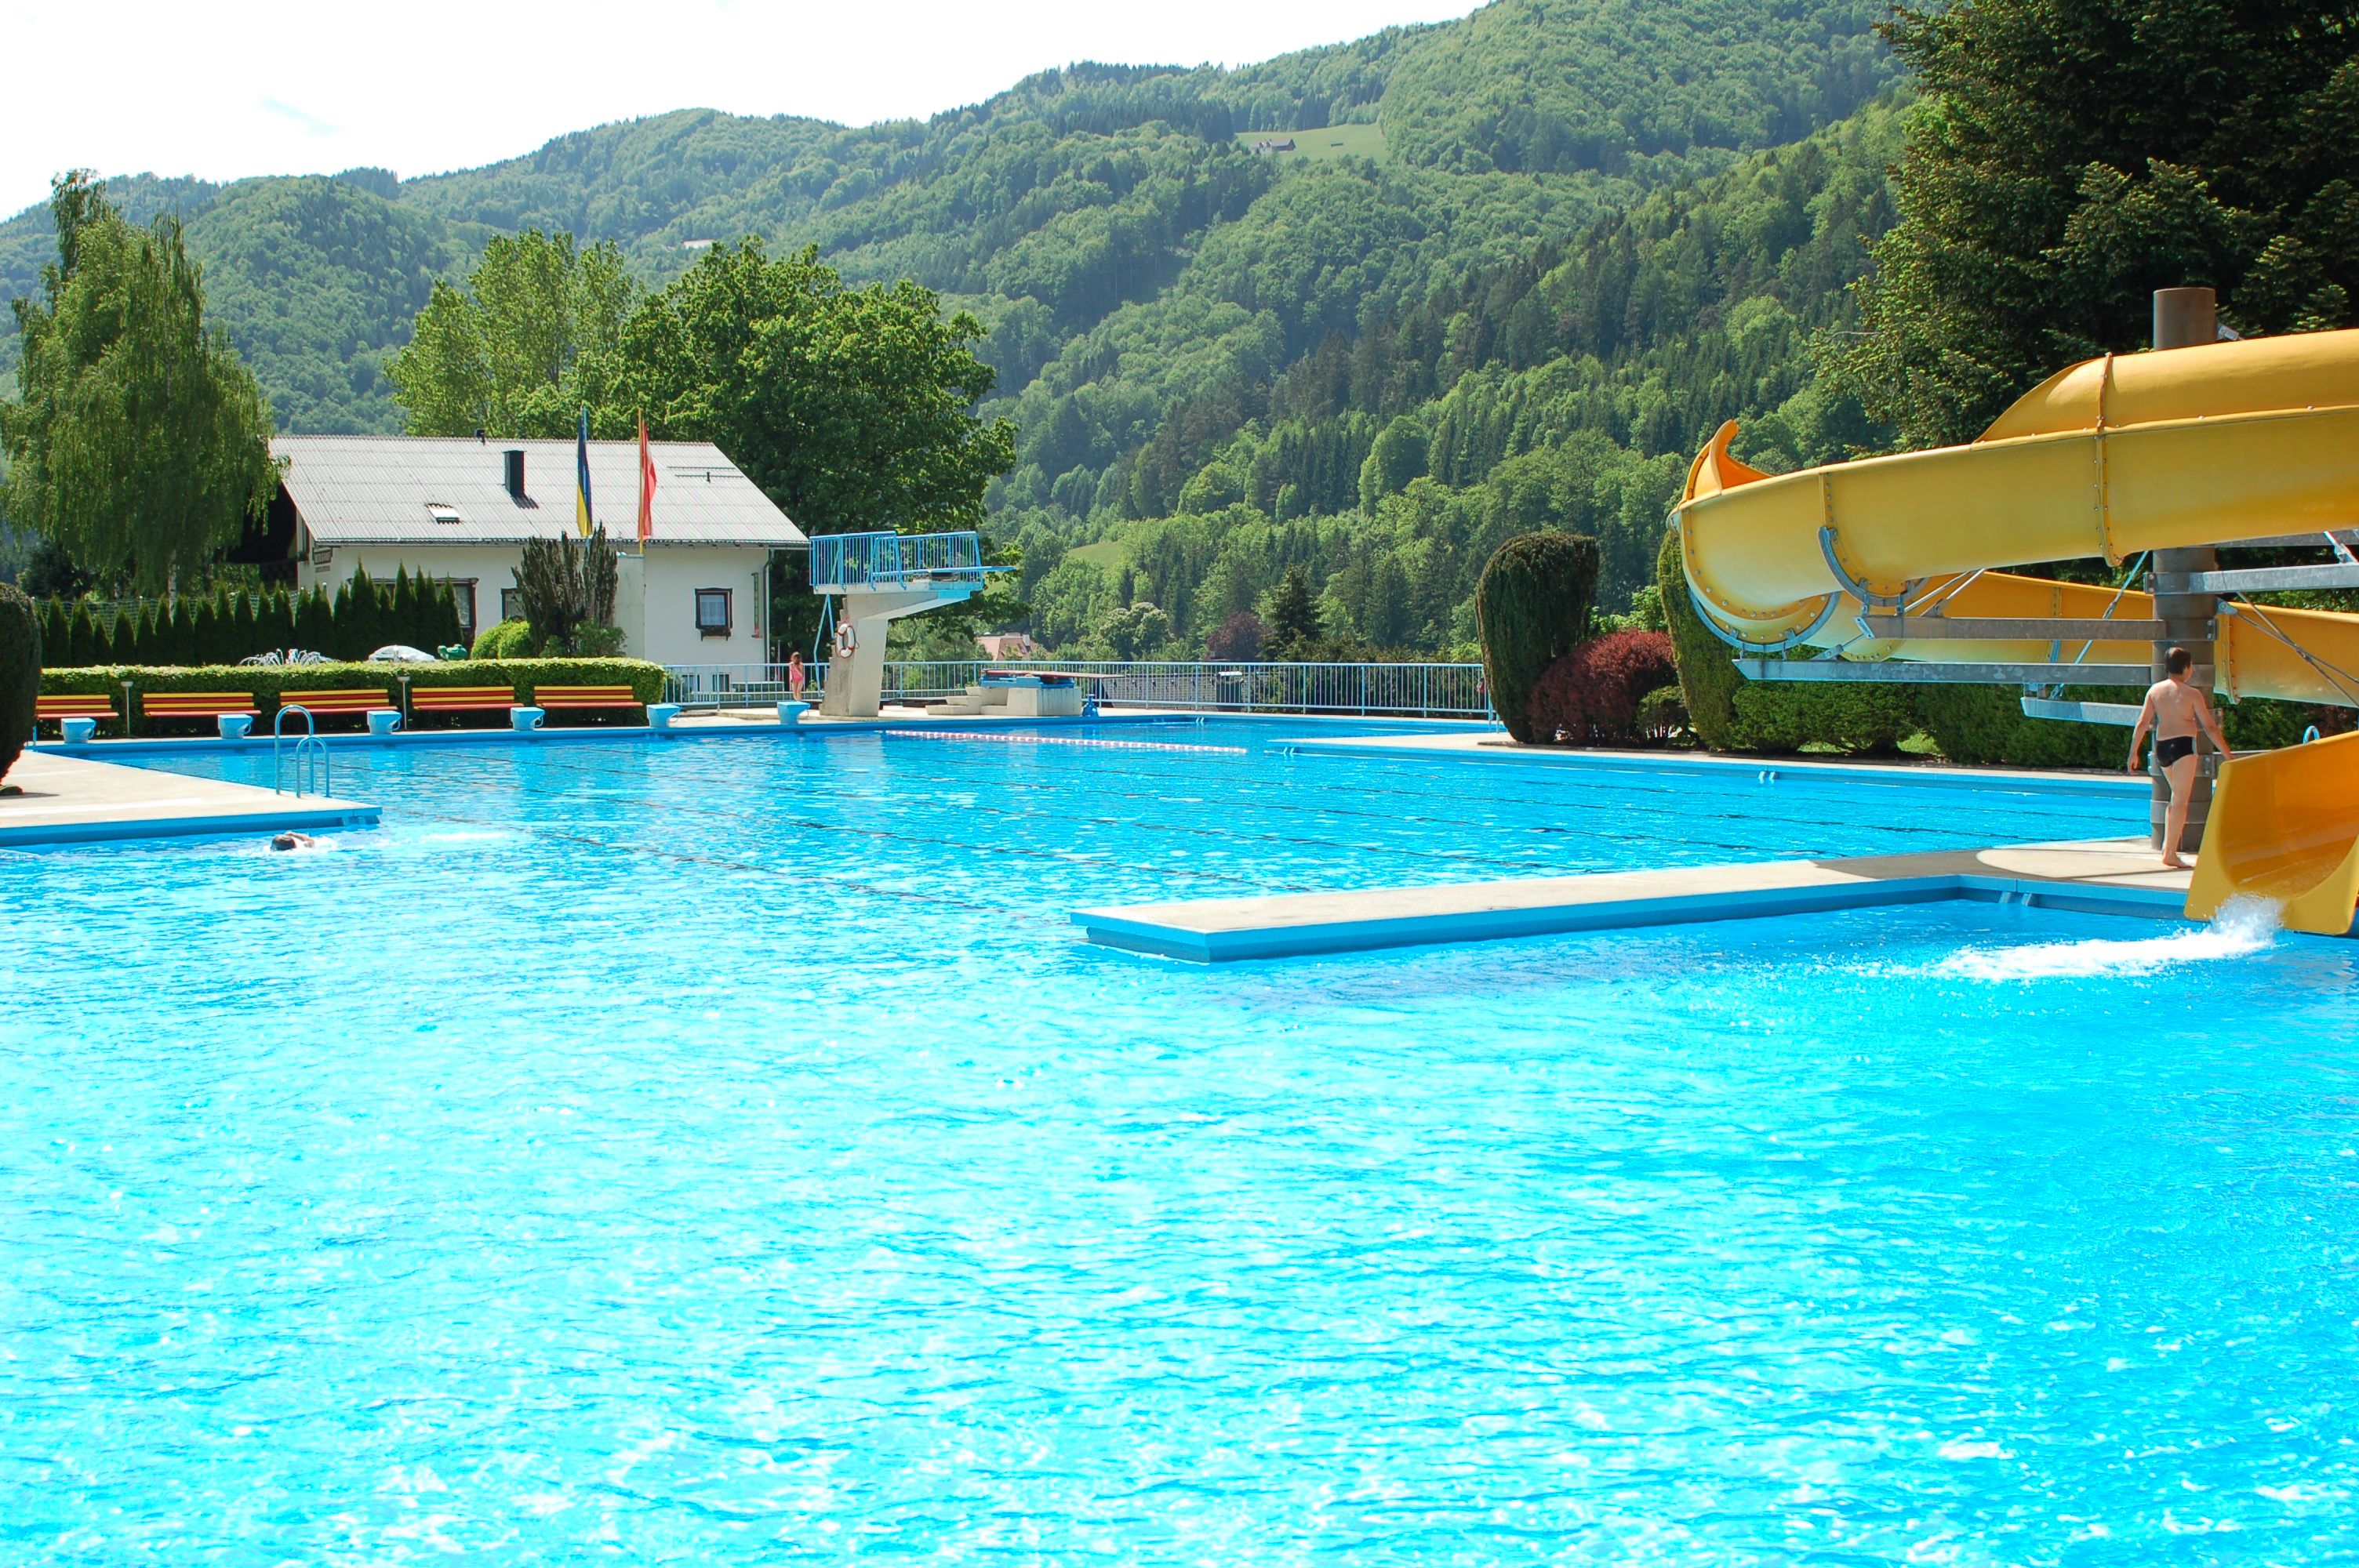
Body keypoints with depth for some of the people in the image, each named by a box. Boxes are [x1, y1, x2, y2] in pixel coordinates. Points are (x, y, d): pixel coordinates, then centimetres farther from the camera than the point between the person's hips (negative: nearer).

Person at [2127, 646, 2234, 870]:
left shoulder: (2155, 690, 6)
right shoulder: (2192, 694, -5)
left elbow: (2142, 723, 2)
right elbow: (2210, 727, -3)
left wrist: (2133, 753, 6)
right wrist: (2227, 754, 3)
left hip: (2161, 747, 5)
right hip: (2183, 745, -5)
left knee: (2177, 797, 22)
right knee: (2180, 801, -3)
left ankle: (2168, 846, 17)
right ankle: (2170, 853, -8)